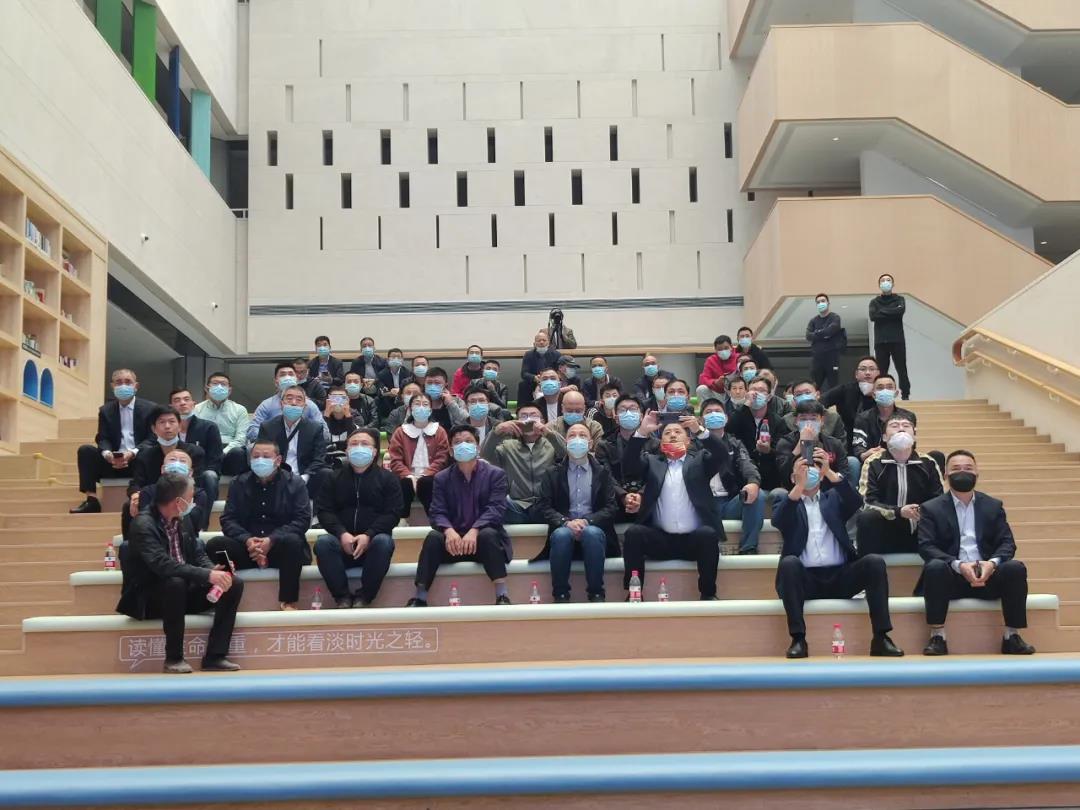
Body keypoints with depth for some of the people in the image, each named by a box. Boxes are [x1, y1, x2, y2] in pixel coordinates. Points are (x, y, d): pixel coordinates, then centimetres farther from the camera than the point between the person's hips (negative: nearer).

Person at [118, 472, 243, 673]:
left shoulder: (183, 521, 5)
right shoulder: (143, 525, -20)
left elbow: (199, 555, 7)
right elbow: (163, 565, -33)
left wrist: (214, 570, -16)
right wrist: (207, 575, -36)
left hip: (182, 592, 7)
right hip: (149, 599, -7)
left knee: (234, 584, -9)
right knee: (176, 583, -38)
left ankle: (215, 656, -11)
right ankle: (174, 657, -22)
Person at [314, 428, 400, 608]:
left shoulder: (387, 478, 8)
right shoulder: (335, 478, 14)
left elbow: (392, 513, -4)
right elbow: (324, 511, 3)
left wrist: (368, 535, -19)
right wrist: (342, 534, -17)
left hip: (373, 543, -1)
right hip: (342, 543, 1)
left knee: (384, 541, -34)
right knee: (322, 542, -29)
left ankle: (363, 598, -22)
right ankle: (343, 597, -22)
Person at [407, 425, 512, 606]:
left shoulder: (495, 474, 3)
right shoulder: (442, 478, 9)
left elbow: (496, 509, -11)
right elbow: (437, 513, -2)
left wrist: (474, 531, -29)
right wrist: (449, 531, -26)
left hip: (483, 541, -1)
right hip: (454, 540, 2)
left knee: (488, 534, -34)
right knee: (433, 537, -28)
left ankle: (502, 597, -35)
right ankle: (419, 597, -28)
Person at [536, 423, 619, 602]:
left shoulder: (603, 473, 14)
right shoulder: (553, 474, 14)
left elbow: (611, 507, 3)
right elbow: (545, 507, 2)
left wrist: (587, 521, -15)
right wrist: (566, 522, -17)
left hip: (593, 529, 0)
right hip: (564, 529, 0)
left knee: (592, 533, -36)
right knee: (561, 534, -35)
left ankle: (596, 594, -26)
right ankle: (560, 595, -24)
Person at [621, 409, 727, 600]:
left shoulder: (700, 459, 16)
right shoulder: (652, 461, 17)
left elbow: (723, 458, -3)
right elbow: (629, 467, -1)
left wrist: (700, 430, -16)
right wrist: (642, 432, -12)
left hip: (694, 539, -1)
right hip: (660, 539, 1)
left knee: (708, 534, -31)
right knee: (633, 533, -26)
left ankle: (708, 594, -19)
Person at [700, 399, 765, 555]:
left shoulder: (735, 444, 19)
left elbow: (746, 465, -2)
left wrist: (754, 482, -26)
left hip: (730, 504, 2)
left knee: (757, 495, -26)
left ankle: (748, 548, -22)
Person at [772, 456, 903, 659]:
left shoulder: (833, 498, 20)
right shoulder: (784, 500, 15)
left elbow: (856, 502, -3)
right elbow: (778, 521, -9)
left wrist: (830, 471, -16)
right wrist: (799, 486, -22)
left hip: (840, 577, 2)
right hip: (805, 579, -2)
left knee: (875, 562, -23)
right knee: (789, 563, -33)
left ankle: (881, 638, -22)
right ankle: (798, 639, -30)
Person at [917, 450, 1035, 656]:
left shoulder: (993, 506, 16)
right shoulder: (931, 508, 7)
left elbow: (1007, 543, 6)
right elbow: (926, 547, -6)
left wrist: (992, 562, -18)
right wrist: (959, 565, -22)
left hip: (987, 576, 2)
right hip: (951, 577, -2)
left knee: (1016, 567, -26)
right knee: (935, 567, -34)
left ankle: (1012, 636, -15)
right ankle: (937, 637, -26)